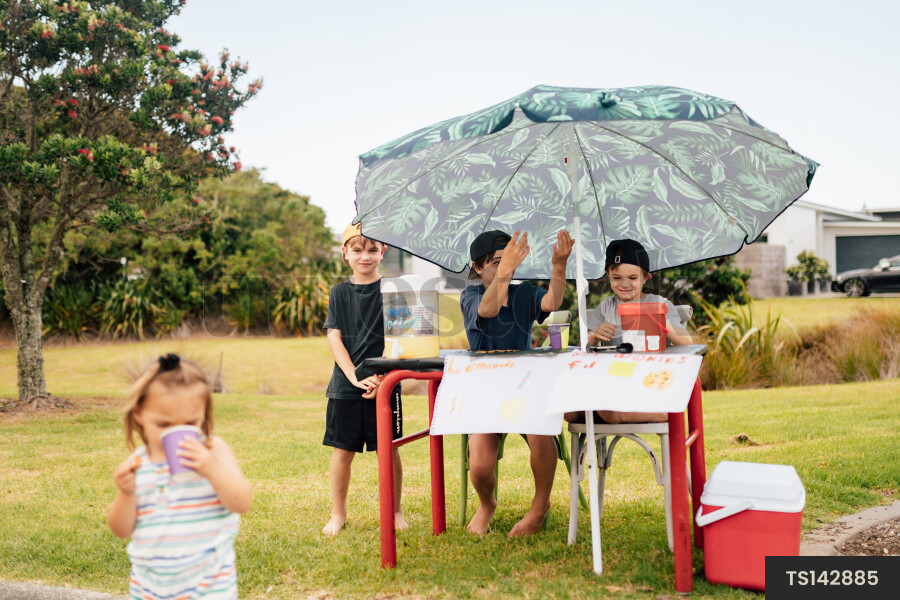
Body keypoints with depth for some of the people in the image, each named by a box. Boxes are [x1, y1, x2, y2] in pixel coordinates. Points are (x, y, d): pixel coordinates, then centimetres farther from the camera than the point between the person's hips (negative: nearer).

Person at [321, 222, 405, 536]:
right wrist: (355, 377, -12)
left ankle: (395, 511, 19)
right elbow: (334, 338, 1)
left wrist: (382, 377, -14)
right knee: (342, 449, 4)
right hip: (345, 384, 2)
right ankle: (338, 513, 18)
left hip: (384, 382, -1)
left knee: (388, 449, 3)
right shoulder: (339, 292, 7)